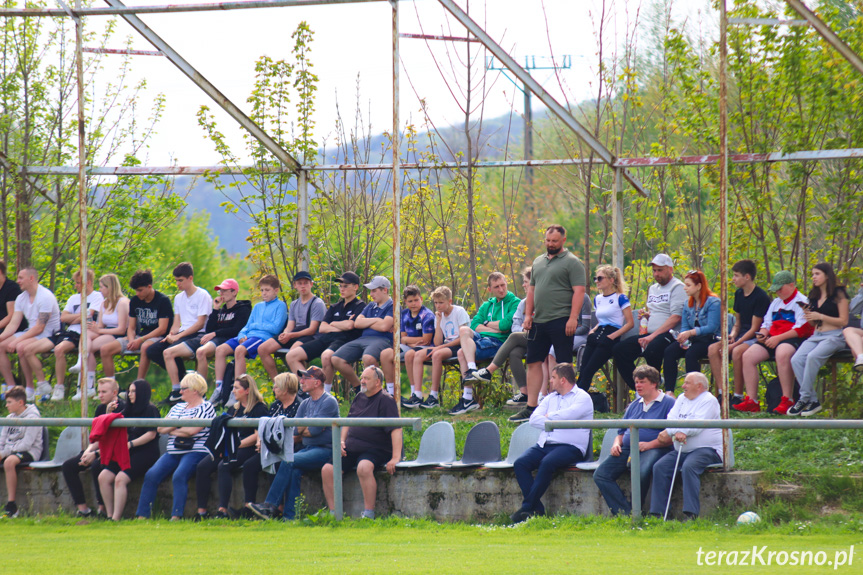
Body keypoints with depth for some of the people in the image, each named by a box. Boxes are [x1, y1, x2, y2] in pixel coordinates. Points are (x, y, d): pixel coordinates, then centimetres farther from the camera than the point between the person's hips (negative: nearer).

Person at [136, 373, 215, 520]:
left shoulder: (206, 407, -1)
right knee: (151, 475, -14)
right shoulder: (178, 407, 22)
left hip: (194, 451, -7)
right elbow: (161, 429, 13)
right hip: (173, 452, 7)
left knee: (179, 476, -32)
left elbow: (191, 430, -15)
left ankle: (176, 516, -35)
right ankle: (142, 515, -15)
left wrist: (172, 429, 0)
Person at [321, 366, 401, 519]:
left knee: (364, 467, -38)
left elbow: (396, 429, -18)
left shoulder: (385, 400, -8)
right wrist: (342, 441, 10)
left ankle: (369, 514, -33)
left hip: (375, 450, -7)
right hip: (352, 450, 7)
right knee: (327, 469, -11)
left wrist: (395, 458, -27)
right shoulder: (359, 398, 16)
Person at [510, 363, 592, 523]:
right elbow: (534, 419, 10)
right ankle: (537, 509, -24)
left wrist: (549, 416, 3)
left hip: (570, 447, -6)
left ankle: (527, 507, -28)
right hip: (544, 444, 6)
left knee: (547, 463, -35)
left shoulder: (582, 397, 5)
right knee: (520, 463, -20)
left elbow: (567, 415, -14)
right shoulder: (550, 398, 24)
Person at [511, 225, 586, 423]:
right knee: (534, 362, 6)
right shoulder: (538, 262, 18)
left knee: (564, 365, -4)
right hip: (539, 321, 7)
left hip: (561, 321, -7)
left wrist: (573, 318, -19)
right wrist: (528, 315, 12)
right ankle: (531, 406, 10)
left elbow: (579, 291, -12)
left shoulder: (572, 262, -5)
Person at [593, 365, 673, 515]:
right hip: (627, 449, 7)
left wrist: (649, 444, -18)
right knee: (600, 475, -14)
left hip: (653, 450, -7)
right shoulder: (634, 405, 26)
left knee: (641, 473, -38)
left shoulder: (668, 403, 2)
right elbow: (621, 431, 30)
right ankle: (625, 513, -20)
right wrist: (617, 443, 7)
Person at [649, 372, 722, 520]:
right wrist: (677, 432, -18)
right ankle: (657, 512, -15)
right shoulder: (682, 399, 19)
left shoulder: (709, 401, -4)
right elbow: (671, 419, 5)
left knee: (688, 467, -34)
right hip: (681, 451, 7)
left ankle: (691, 513, -36)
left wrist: (670, 431, -15)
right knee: (660, 467, -13)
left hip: (706, 449, -7)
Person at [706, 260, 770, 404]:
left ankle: (738, 397, -28)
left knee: (737, 351, -37)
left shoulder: (761, 297, -13)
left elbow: (754, 328, -15)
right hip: (741, 336, 8)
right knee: (713, 349, -16)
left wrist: (735, 344, -21)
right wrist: (732, 335, -2)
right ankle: (722, 392, -20)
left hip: (755, 338, -8)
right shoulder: (739, 294, 12)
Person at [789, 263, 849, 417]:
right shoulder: (814, 295, 18)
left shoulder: (839, 294, -3)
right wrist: (808, 315, 1)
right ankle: (813, 401, -21)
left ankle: (804, 397, -25)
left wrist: (820, 316, -14)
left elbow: (843, 321, -8)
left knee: (812, 357, -34)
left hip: (834, 336, -7)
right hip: (816, 335, 7)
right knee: (796, 360, -22)